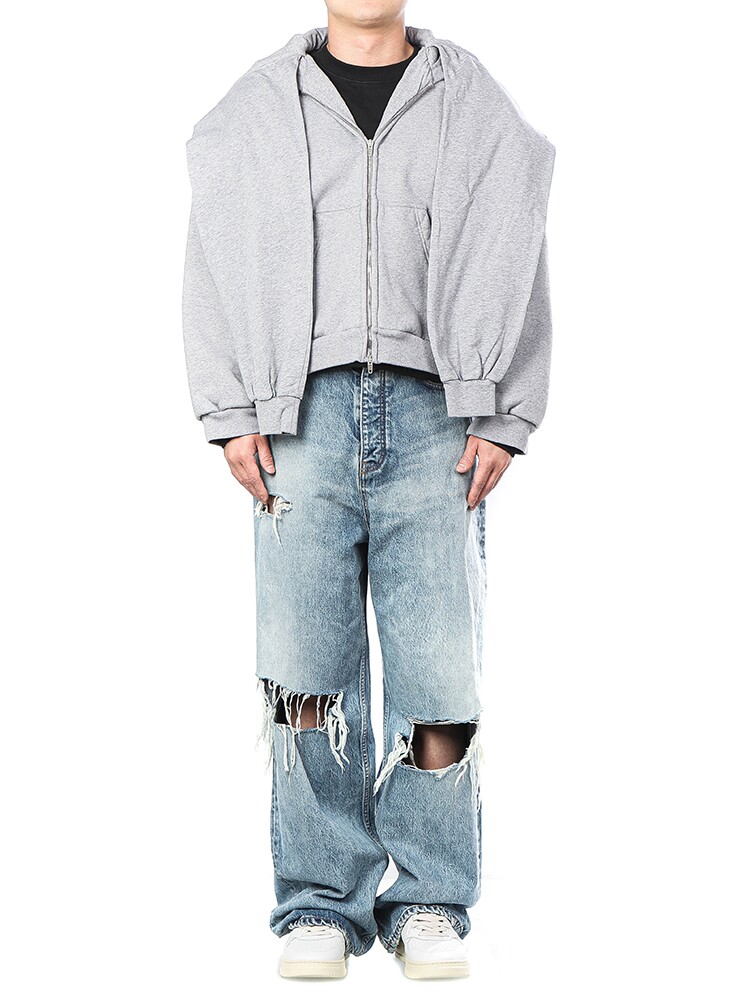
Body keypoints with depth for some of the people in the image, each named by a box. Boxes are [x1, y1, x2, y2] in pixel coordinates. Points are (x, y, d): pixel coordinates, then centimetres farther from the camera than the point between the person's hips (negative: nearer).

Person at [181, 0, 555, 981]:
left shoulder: (477, 107, 14)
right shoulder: (255, 111, 15)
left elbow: (515, 273, 10)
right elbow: (215, 272, 12)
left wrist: (504, 419, 1)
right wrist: (231, 413, 1)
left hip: (434, 417, 0)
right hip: (304, 415, 0)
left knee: (441, 671, -3)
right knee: (305, 669, -3)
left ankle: (431, 902, 12)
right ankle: (321, 901, 10)